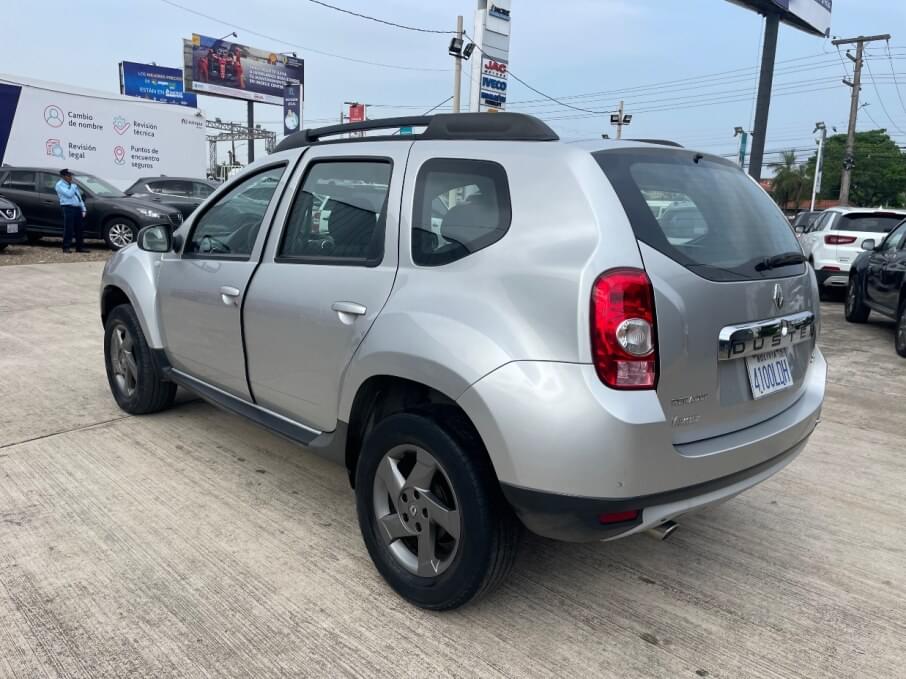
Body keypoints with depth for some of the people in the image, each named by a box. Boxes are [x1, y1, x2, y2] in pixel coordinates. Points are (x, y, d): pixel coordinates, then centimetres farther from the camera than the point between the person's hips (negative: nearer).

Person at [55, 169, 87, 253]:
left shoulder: (73, 185, 21)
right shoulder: (60, 185, -2)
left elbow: (79, 198, 21)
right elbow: (69, 194, -17)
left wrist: (83, 209, 14)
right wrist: (73, 185, -3)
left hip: (77, 208, 7)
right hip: (68, 208, -7)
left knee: (79, 229, 7)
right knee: (68, 228, -9)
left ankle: (79, 247, 13)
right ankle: (66, 247, -4)